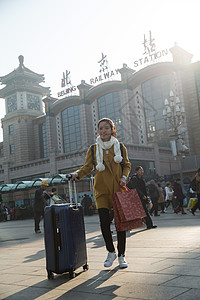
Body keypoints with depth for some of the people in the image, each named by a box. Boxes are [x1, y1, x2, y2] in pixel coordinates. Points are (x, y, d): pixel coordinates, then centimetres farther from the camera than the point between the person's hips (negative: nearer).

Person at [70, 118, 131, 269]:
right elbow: (87, 167, 3)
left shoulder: (120, 147, 5)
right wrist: (77, 174, -16)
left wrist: (124, 177, -4)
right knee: (104, 222, -8)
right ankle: (111, 252, 16)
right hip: (102, 190, 0)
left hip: (118, 189, 0)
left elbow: (127, 165, 14)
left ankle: (121, 256, 16)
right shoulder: (93, 149, 4)